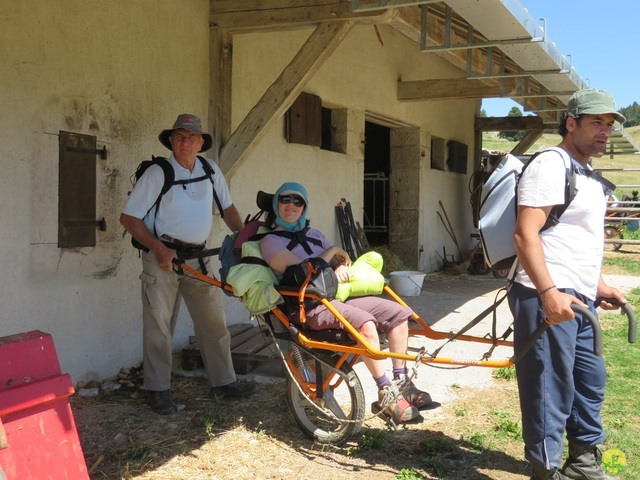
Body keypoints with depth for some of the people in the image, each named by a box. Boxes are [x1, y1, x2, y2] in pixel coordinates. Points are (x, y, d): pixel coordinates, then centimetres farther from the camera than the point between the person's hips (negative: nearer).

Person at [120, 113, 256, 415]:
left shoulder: (210, 170, 7)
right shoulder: (158, 173, -8)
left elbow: (227, 207, 17)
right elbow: (129, 217, -8)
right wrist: (158, 249, -18)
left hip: (197, 258, 4)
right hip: (162, 257, -4)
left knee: (214, 322, 5)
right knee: (159, 325, 0)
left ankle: (223, 381, 18)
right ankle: (158, 391, 11)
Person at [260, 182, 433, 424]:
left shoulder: (313, 235, 22)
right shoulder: (271, 241, -2)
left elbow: (341, 260, 21)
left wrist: (343, 266, -3)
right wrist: (332, 250, -4)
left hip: (338, 296, 8)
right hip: (310, 307, -8)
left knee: (399, 313, -3)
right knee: (365, 323, -33)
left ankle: (401, 382, 4)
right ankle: (386, 393, -22)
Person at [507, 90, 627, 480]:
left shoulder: (589, 175, 20)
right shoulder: (550, 165, -11)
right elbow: (526, 235, -20)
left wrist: (598, 285, 27)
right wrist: (548, 292, -28)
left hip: (579, 299, 10)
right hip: (549, 297, -10)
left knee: (591, 382, 17)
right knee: (550, 389, -6)